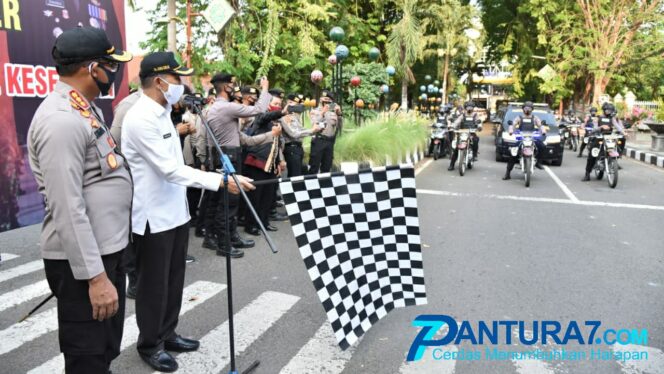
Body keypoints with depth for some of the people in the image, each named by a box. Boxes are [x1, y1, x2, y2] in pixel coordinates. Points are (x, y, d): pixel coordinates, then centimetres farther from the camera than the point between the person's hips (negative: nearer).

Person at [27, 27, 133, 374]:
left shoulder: (86, 109, 12)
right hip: (83, 261, -9)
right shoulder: (61, 119, -21)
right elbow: (68, 210, -25)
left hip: (107, 250, 10)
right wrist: (95, 275, -25)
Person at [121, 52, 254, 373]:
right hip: (154, 217, -9)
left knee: (174, 280, 18)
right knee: (154, 285, 7)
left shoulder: (161, 113, 12)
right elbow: (170, 169, -26)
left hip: (176, 212, 9)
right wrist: (220, 181, -28)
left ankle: (167, 334, 35)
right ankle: (149, 345, 25)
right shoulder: (140, 118, -20)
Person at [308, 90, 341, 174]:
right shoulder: (314, 111, 5)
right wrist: (322, 113, -11)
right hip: (318, 141, -4)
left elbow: (339, 126, 10)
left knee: (327, 167, 10)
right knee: (314, 166, -6)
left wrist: (339, 115, -2)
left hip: (330, 142, 5)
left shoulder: (333, 112, 15)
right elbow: (314, 125, -11)